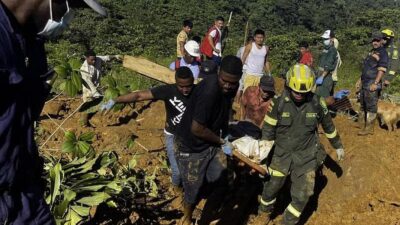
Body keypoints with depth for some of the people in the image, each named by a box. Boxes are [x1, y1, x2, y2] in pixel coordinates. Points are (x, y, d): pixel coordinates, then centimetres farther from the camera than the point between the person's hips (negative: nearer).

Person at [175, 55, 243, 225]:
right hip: (192, 147, -7)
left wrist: (225, 135, 4)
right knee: (194, 191, 9)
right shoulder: (210, 90, -33)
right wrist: (222, 142, -15)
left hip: (213, 143, 7)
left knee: (220, 186, 9)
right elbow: (196, 129, -29)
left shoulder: (230, 87, -7)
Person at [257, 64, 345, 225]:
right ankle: (264, 211, 41)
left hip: (307, 155, 1)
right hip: (282, 153, 0)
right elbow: (268, 130, -5)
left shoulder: (317, 103, -10)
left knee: (302, 195, 1)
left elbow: (328, 125, 7)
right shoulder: (279, 103, -14)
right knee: (272, 186, 11)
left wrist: (338, 146, 19)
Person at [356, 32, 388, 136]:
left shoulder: (383, 53, -8)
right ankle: (361, 124, 29)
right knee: (363, 105, 17)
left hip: (372, 84, -9)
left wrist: (375, 83, -23)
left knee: (371, 106, -5)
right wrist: (360, 80, 22)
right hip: (364, 83, 9)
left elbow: (382, 70, -17)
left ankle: (369, 129, -1)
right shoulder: (371, 52, 18)